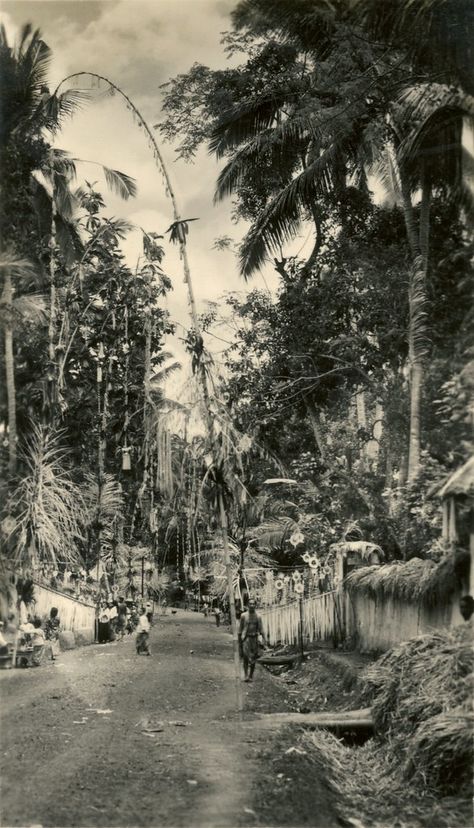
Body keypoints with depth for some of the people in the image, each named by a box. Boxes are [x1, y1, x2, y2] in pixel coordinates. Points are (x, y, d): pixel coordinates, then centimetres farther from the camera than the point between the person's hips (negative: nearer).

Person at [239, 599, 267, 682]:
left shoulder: (258, 616, 3)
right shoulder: (243, 615, 1)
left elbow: (261, 629, -1)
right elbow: (240, 629, 7)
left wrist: (264, 639, -12)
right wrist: (239, 641, 7)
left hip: (254, 638, 2)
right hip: (245, 638, -1)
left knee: (253, 659, 4)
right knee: (246, 657, -11)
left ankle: (251, 676, 15)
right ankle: (246, 676, -13)